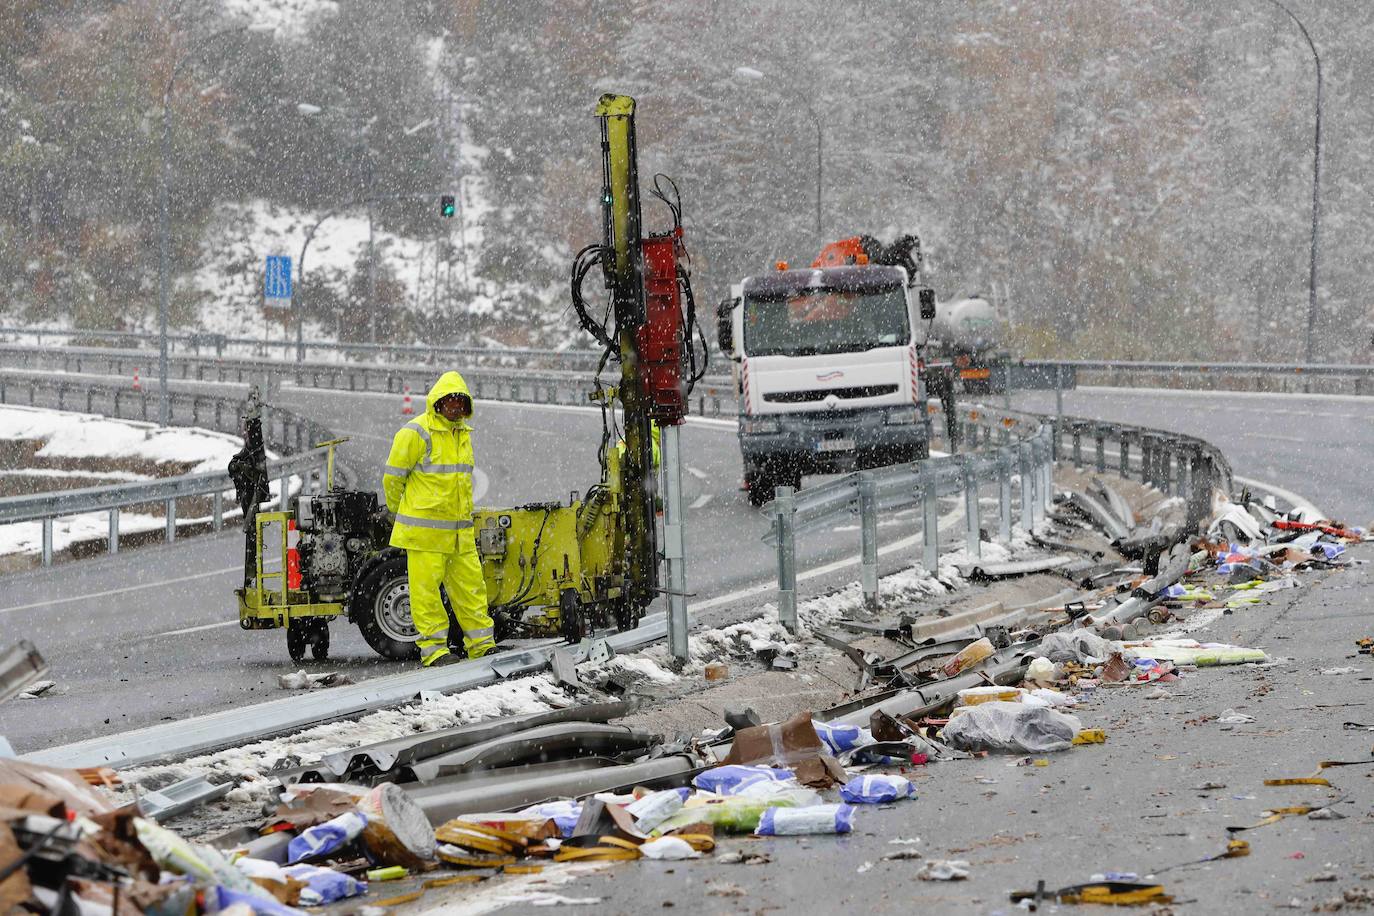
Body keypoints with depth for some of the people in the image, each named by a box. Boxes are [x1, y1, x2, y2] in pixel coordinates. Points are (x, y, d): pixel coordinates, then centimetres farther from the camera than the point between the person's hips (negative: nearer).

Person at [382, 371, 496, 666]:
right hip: (424, 529, -7)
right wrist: (399, 513, 7)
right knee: (426, 587, -4)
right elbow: (393, 476, -4)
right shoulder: (416, 433, -10)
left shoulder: (463, 433, 15)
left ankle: (482, 645, 13)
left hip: (459, 529, 7)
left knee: (470, 584, 7)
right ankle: (434, 650, 1)